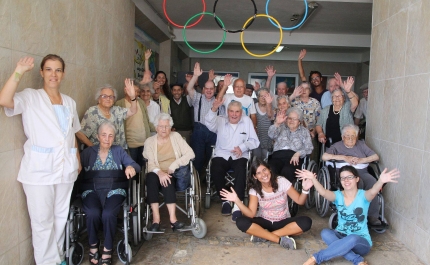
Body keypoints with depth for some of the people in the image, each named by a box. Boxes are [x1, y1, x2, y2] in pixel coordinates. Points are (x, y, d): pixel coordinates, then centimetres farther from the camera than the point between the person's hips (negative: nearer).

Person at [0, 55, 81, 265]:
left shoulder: (70, 102, 12)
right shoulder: (30, 97, -2)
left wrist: (78, 160, 16)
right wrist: (19, 72, -22)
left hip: (65, 169, 5)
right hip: (39, 170, -4)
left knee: (61, 217, 15)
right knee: (42, 221, 0)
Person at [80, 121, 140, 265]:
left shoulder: (119, 151, 12)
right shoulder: (88, 152, 13)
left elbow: (136, 165, 3)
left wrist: (131, 167, -20)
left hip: (114, 190, 0)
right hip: (92, 190, 0)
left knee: (108, 214, -30)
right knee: (93, 213, -30)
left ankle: (107, 250, -7)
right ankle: (93, 245, -1)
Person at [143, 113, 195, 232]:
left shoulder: (176, 136, 10)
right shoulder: (149, 141, 8)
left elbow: (190, 154, 0)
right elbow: (150, 163, -5)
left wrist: (173, 165, -12)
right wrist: (160, 172, -27)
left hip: (174, 174, 0)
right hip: (157, 173, 1)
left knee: (167, 180, -34)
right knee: (151, 177, -33)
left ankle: (172, 218, -39)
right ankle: (155, 218, -37)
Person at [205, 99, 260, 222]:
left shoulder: (247, 121, 11)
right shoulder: (220, 121, 11)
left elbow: (255, 141, 7)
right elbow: (209, 123, -13)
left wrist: (242, 147, -12)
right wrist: (214, 109, -32)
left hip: (240, 156, -1)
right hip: (222, 155, 1)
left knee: (241, 170, -34)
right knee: (215, 169, -31)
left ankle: (237, 206, -31)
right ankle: (225, 201, -13)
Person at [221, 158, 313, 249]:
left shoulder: (282, 181, -12)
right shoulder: (254, 190, -10)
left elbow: (300, 201, -10)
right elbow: (251, 214, -19)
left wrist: (305, 190, -31)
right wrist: (237, 200, -33)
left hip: (283, 222, 1)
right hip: (264, 222, 0)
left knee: (306, 222, -30)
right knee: (241, 222, -28)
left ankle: (262, 235, -25)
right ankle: (281, 239, -27)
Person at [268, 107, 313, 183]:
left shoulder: (304, 131, 22)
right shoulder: (281, 128, 24)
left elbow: (309, 148, 10)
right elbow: (271, 135, 4)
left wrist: (298, 153, -10)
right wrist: (277, 123, -13)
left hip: (294, 158, -1)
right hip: (278, 155, 1)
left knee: (287, 171, -37)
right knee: (270, 170, -34)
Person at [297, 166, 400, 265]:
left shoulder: (363, 195, -9)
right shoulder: (338, 195, -3)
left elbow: (373, 192, -34)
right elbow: (323, 192, -25)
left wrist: (381, 181, -58)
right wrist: (313, 179, -45)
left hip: (361, 242, -3)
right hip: (341, 236, 3)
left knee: (352, 239, -38)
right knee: (325, 232, -28)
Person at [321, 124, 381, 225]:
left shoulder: (361, 144, 26)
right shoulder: (337, 146, 17)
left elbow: (376, 157, 16)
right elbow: (324, 156, -1)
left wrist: (361, 160, -3)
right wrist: (344, 157, -6)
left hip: (362, 172, 3)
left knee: (372, 182, -31)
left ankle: (373, 215, -28)